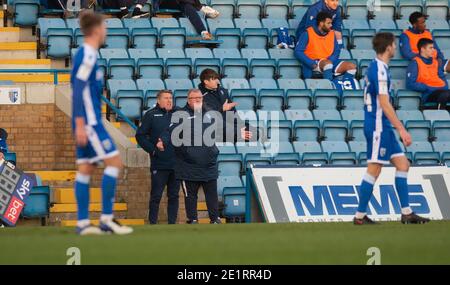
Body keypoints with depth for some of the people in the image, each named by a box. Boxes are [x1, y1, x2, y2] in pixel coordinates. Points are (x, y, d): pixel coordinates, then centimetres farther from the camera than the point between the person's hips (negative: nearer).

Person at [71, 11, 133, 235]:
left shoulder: (85, 54, 15)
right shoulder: (88, 55, -13)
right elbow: (79, 89, -19)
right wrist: (80, 124, -21)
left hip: (86, 123, 9)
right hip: (89, 121, -9)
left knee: (86, 168, 7)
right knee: (114, 161, -8)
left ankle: (83, 223, 5)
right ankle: (106, 219, -9)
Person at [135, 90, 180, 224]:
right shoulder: (151, 115, 0)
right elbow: (140, 136, -1)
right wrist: (153, 149, -10)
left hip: (176, 163, 4)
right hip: (159, 164, -4)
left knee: (174, 196, 7)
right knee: (156, 196, -2)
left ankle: (172, 223, 12)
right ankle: (153, 223, 3)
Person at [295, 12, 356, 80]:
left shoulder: (332, 34, 12)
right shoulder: (308, 33, -4)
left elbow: (337, 50, 12)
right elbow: (298, 52, -8)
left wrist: (330, 60, -11)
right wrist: (312, 64, -18)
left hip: (330, 62, 6)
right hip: (315, 64, -6)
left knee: (352, 66, -13)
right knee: (328, 63, -37)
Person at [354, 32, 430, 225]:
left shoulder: (375, 67, 15)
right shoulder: (380, 69, -16)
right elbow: (384, 104, -21)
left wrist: (398, 128, 26)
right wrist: (402, 130, -20)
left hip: (383, 128, 10)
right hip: (378, 127, -10)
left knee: (402, 164, 9)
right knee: (374, 170, -6)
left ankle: (406, 213, 9)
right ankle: (360, 216, -2)